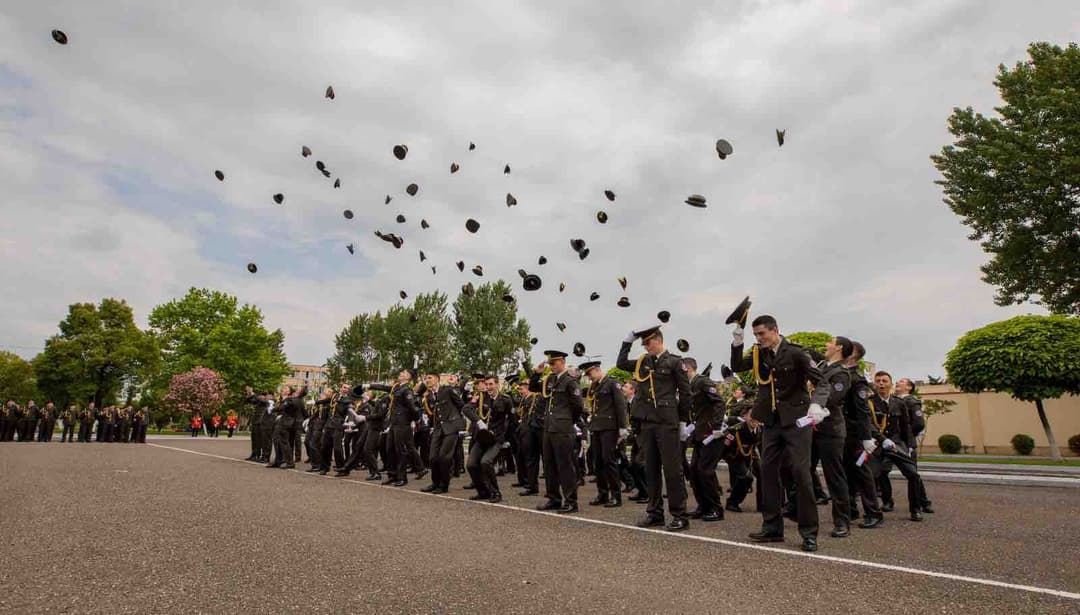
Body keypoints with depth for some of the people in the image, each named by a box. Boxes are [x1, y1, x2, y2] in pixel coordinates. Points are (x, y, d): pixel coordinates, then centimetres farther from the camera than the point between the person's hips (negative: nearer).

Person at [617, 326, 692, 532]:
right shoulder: (643, 362, 12)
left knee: (672, 469, -3)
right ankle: (655, 512, 20)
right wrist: (628, 340, 6)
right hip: (647, 423, 6)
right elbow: (621, 363, 11)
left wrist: (684, 422, -4)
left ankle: (680, 516, 4)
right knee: (651, 469, 10)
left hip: (668, 423, -6)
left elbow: (685, 394, -3)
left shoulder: (673, 362, -4)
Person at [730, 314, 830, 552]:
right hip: (771, 421, 6)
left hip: (796, 419, -6)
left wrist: (816, 404, -31)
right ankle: (772, 527, 16)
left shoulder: (795, 353, -10)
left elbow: (821, 382, -12)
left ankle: (809, 532, 3)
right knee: (768, 470, 6)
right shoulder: (759, 354, 6)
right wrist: (737, 343, -10)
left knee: (800, 472, -7)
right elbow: (737, 367, 4)